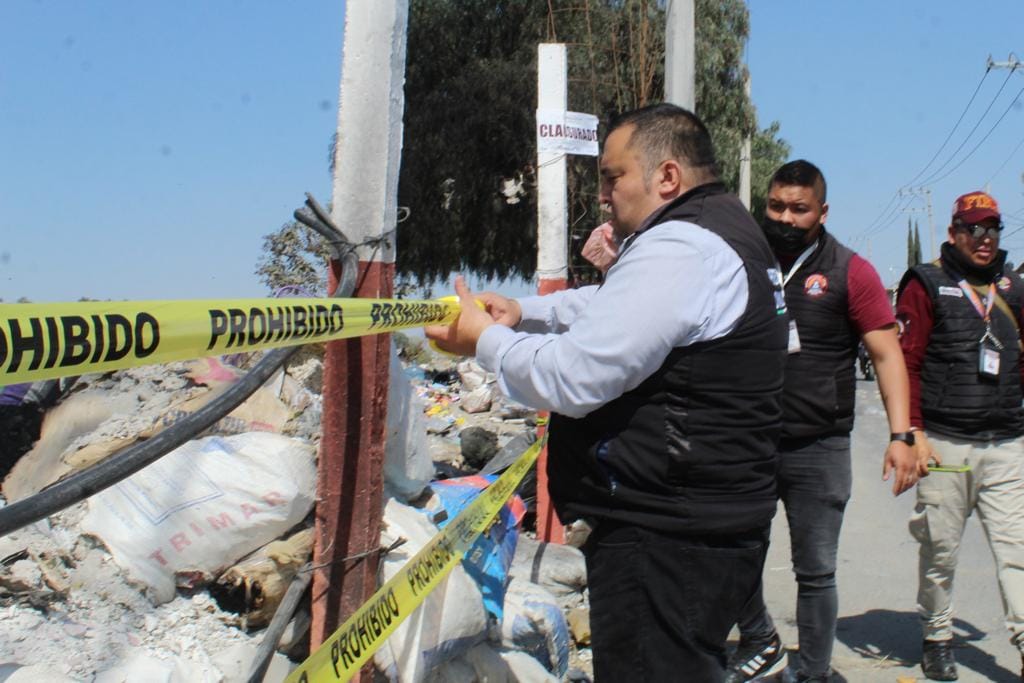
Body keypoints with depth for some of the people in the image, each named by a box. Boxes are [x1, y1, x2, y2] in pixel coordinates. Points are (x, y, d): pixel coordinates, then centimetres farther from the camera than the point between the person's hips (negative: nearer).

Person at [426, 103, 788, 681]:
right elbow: (613, 309, 24)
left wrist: (485, 340, -6)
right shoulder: (728, 229, 15)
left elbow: (572, 377, -23)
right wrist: (523, 311, 11)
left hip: (668, 544, -11)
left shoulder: (679, 247, -19)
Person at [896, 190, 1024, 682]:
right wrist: (912, 432, -11)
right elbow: (904, 361, -4)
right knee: (940, 550, 6)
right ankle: (936, 639, 22)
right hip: (944, 443, -3)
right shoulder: (927, 284, 0)